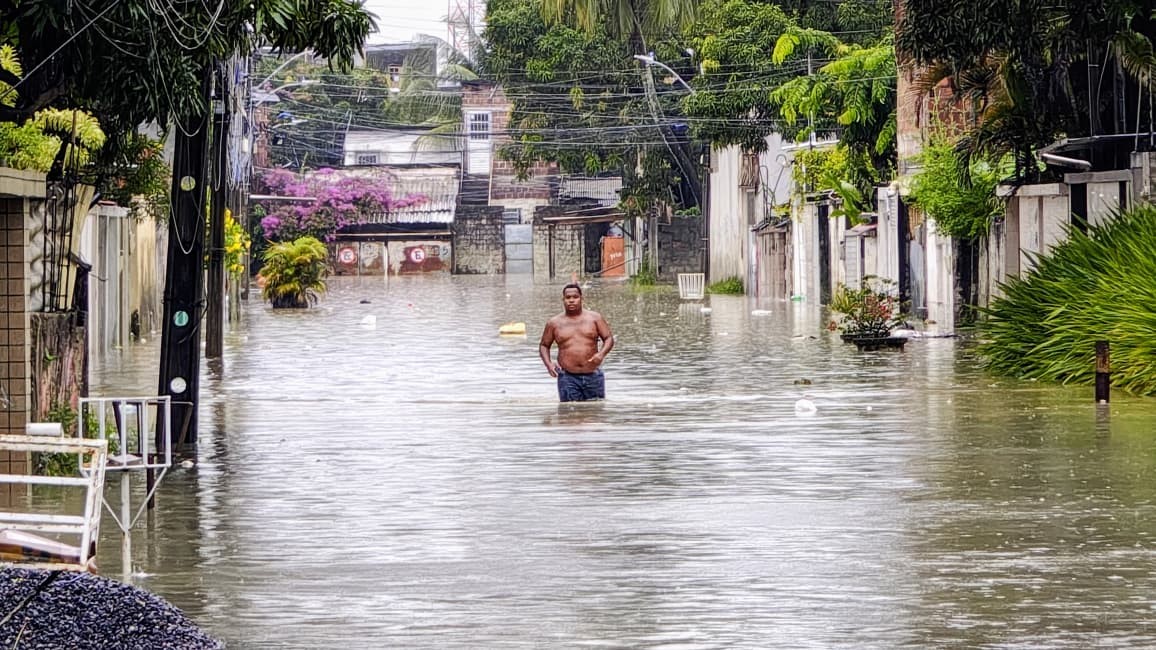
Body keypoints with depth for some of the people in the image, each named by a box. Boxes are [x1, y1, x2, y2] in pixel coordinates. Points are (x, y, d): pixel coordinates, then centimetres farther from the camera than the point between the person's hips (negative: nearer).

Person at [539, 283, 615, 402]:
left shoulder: (594, 318, 6)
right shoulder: (554, 323, 7)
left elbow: (609, 338, 6)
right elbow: (544, 345, 16)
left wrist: (602, 353, -15)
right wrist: (548, 364, -3)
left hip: (593, 376, 1)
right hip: (568, 378, -1)